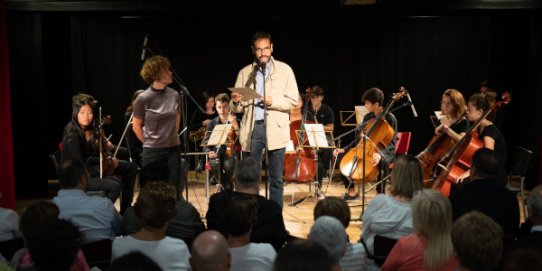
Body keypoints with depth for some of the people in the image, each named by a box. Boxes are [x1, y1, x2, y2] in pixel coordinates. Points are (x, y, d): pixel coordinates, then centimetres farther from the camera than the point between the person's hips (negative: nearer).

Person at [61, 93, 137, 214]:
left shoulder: (91, 128, -2)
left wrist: (106, 145, -6)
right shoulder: (72, 135, -25)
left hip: (92, 166, 9)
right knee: (114, 185, -30)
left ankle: (125, 210, 21)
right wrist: (103, 159, -14)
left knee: (131, 167, 13)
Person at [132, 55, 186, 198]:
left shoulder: (174, 95, -1)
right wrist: (150, 143, 8)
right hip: (152, 151, -3)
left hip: (174, 149, 3)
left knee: (175, 190, 6)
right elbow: (137, 127, 0)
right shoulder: (143, 98, -12)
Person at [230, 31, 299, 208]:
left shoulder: (284, 70, 4)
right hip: (251, 128, 2)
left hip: (275, 129, -2)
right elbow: (237, 109, 8)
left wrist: (273, 101, -17)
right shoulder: (244, 73, 9)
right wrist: (236, 102, -15)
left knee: (276, 179, 4)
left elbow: (293, 101, -1)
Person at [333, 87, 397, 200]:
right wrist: (344, 149, -2)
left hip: (385, 151, -6)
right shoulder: (367, 117, 4)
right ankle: (352, 191, 5)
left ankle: (380, 193, -23)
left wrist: (380, 154, -39)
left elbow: (392, 143, -19)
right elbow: (359, 138, 10)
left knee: (382, 162, -42)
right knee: (341, 157, -8)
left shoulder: (390, 119, -14)